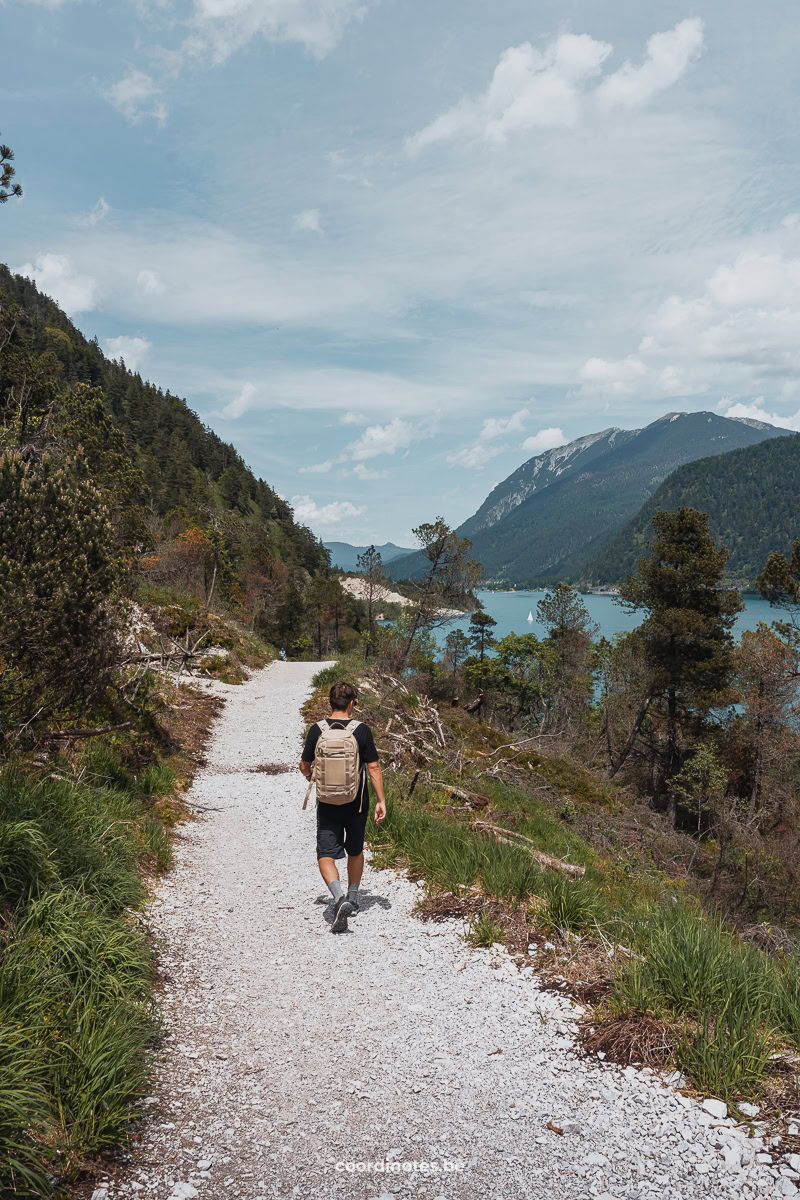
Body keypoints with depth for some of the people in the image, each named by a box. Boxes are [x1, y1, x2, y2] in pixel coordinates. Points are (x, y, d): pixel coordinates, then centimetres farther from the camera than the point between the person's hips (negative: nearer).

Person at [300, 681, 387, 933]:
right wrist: (381, 801, -2)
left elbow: (304, 766, 4)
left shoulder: (316, 730, -6)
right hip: (356, 803, 1)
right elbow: (374, 768, -9)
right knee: (355, 851, 21)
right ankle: (352, 898, 33)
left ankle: (339, 898, -23)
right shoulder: (362, 731, -9)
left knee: (326, 855, 0)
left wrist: (312, 778, 27)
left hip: (327, 804, -1)